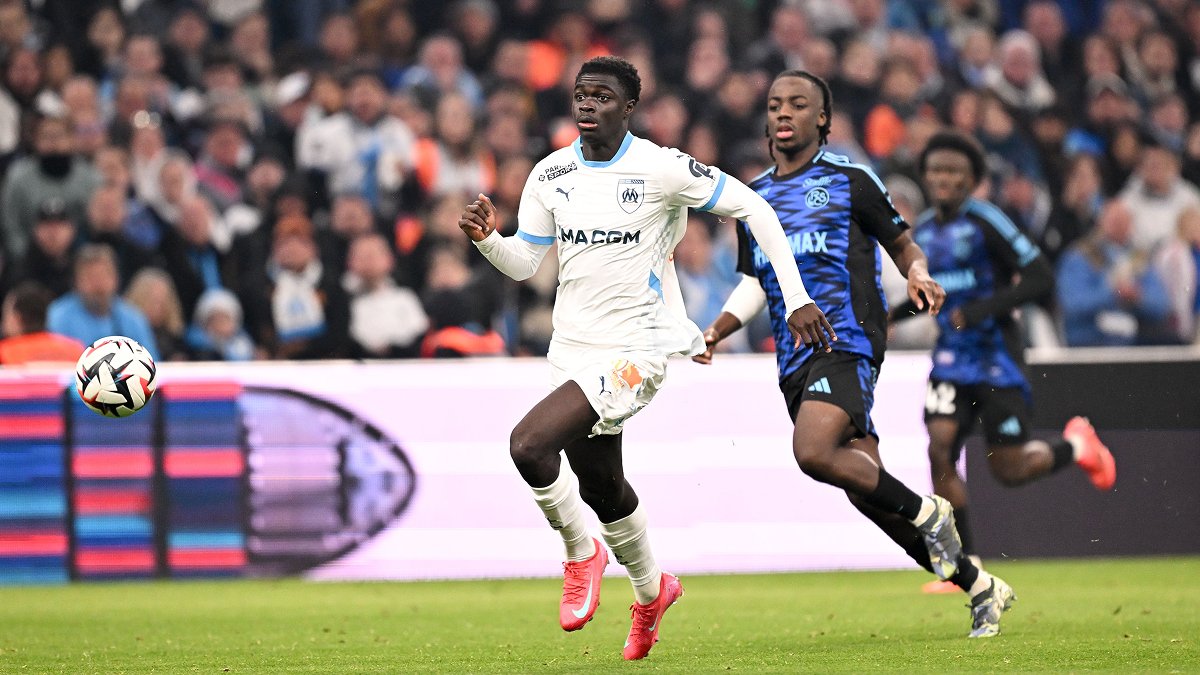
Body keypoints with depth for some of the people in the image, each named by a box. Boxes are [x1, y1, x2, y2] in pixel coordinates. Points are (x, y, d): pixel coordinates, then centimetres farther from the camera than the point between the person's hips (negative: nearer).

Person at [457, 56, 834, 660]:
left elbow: (753, 208, -6)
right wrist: (486, 238, -12)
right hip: (573, 350, 6)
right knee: (603, 489, 18)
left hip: (635, 350, -6)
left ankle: (581, 553, 2)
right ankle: (651, 590, 44)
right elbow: (524, 263, 10)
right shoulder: (550, 175, 3)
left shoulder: (661, 169, -13)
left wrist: (796, 297, -9)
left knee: (529, 444, -24)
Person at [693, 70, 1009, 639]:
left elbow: (902, 244, 8)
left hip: (846, 341, -6)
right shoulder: (753, 198, 16)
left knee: (813, 453, -29)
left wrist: (918, 273, -14)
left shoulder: (850, 182, 0)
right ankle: (980, 587, 13)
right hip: (794, 358, 6)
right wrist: (716, 331, 10)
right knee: (869, 496, 2)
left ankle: (927, 512, -8)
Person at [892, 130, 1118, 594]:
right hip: (951, 356, 5)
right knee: (940, 448, -14)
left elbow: (1041, 278, -14)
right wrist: (891, 315, 7)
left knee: (1009, 470, -3)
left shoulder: (985, 222, -11)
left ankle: (1075, 446, 30)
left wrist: (984, 308, -24)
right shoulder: (923, 231, 9)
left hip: (997, 355, -5)